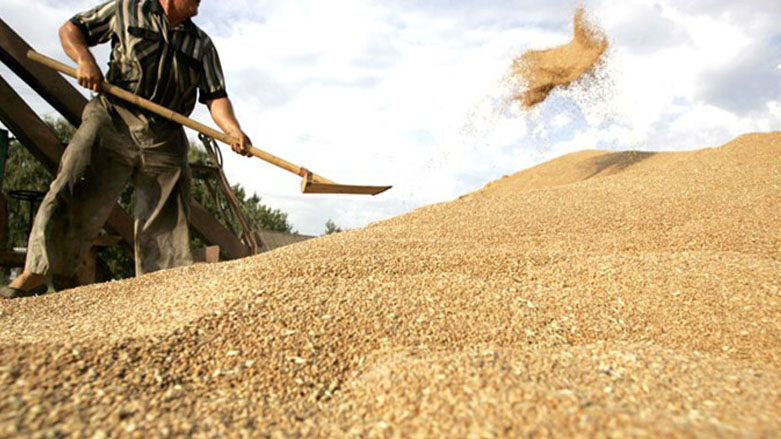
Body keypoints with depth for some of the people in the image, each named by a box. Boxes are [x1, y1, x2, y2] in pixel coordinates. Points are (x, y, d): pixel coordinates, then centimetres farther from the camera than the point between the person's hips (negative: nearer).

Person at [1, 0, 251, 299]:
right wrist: (84, 58, -6)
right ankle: (34, 274, 0)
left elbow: (215, 96, 2)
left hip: (165, 139, 2)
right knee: (72, 193, -9)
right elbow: (71, 29, 17)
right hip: (113, 120, -1)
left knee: (166, 219, -1)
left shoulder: (203, 45, 13)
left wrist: (234, 131, -17)